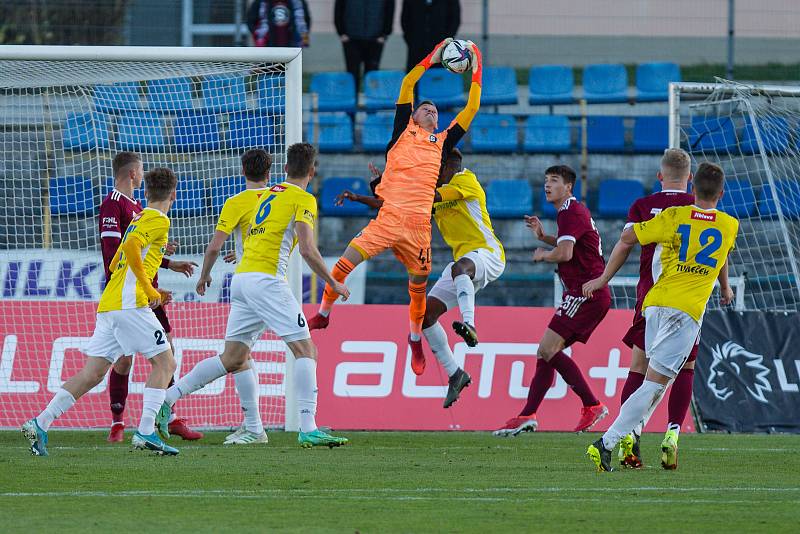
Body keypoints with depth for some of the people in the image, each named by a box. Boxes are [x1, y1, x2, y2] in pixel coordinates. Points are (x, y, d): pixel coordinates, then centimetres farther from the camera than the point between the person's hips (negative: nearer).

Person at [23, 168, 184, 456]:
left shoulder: (138, 219, 25)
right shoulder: (158, 221, -2)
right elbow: (130, 247, -20)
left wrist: (151, 291, 29)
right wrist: (149, 290, -16)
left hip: (108, 304, 8)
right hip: (130, 304, -8)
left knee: (92, 373, 4)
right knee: (164, 363, -3)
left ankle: (40, 424, -3)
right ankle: (145, 432, -13)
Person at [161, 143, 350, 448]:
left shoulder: (267, 195, 21)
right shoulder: (303, 200, -2)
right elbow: (308, 250, -12)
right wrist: (333, 284, -2)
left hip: (241, 277, 8)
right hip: (266, 279, -8)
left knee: (232, 359, 10)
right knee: (305, 351, -6)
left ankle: (166, 398, 6)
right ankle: (308, 429, -17)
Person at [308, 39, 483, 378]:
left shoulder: (442, 143, 18)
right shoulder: (405, 132, 14)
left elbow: (471, 110, 19)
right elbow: (406, 86, 9)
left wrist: (476, 73, 19)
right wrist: (432, 59, 11)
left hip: (419, 228, 2)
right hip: (388, 219, -2)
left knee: (418, 287, 7)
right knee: (345, 263, -12)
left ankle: (415, 339, 28)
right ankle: (323, 315, 6)